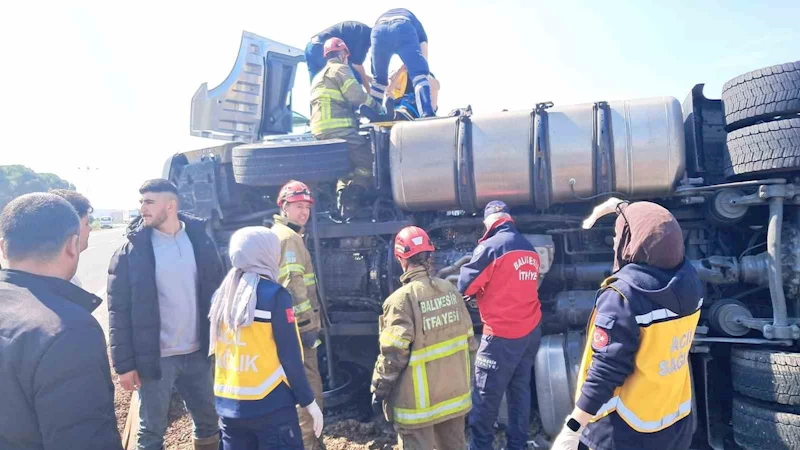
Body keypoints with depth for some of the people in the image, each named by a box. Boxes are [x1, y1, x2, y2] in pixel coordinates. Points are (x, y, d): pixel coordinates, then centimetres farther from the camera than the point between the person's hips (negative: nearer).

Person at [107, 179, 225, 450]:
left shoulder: (200, 241, 0)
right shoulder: (131, 251, -8)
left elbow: (217, 294, 6)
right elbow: (119, 312, -7)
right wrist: (124, 364, -9)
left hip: (197, 354, 3)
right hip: (155, 359, -2)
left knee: (209, 421, 16)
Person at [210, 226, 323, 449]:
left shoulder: (222, 295, 5)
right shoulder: (274, 295, -13)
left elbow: (216, 348, 11)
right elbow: (290, 357, -13)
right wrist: (309, 401, -6)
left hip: (228, 405, 6)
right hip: (270, 406, -6)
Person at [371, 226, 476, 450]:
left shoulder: (402, 299, -19)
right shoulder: (450, 290, 1)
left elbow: (393, 354, -19)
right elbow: (468, 339, 8)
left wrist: (379, 390, -6)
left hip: (419, 400, -6)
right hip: (456, 391, 7)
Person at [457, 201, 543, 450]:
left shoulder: (490, 246, -12)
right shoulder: (529, 248, 10)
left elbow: (465, 285, -8)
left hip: (502, 334, -8)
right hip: (531, 330, 8)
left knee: (485, 396, 3)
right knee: (520, 389, 15)